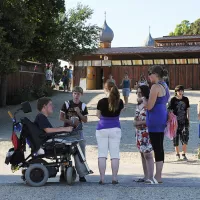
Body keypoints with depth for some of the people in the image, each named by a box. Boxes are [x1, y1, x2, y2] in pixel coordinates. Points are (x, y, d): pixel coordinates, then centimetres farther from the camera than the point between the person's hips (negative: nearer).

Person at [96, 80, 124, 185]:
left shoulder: (102, 102, -9)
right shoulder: (120, 102, -3)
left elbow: (99, 115, 1)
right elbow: (119, 113, 7)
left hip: (102, 128, -1)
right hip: (115, 129, 2)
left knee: (102, 154, 3)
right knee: (115, 154, 5)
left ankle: (102, 178, 0)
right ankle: (114, 178, 4)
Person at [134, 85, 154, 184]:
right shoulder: (138, 105, 15)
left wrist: (141, 122, -14)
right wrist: (136, 122, -3)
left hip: (147, 132, -9)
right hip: (139, 132, 9)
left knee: (147, 154, -8)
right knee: (142, 154, 11)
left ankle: (150, 177, -5)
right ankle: (146, 176, 18)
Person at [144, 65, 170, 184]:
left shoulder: (156, 87, -15)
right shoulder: (165, 86, 15)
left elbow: (149, 106, -16)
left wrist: (143, 99, 2)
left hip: (155, 119, -10)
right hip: (162, 117, 10)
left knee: (157, 148, -6)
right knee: (159, 148, 13)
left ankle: (158, 178, -2)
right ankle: (159, 176, 19)